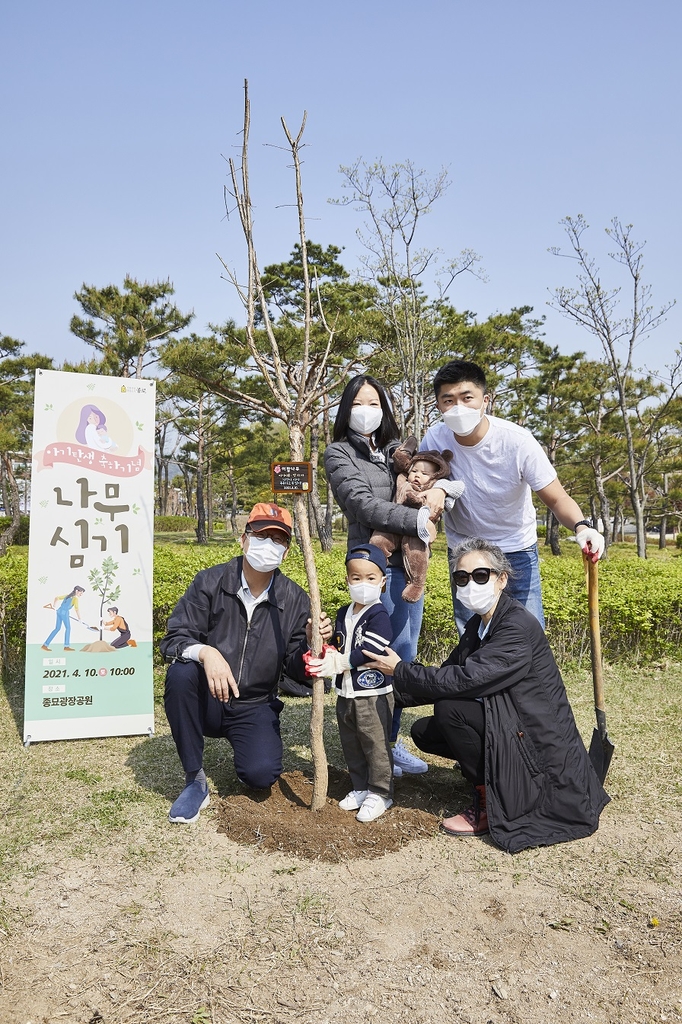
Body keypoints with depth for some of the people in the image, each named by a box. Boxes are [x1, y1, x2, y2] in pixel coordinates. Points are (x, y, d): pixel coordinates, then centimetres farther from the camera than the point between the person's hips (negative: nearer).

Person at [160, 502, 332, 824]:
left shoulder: (294, 599, -5)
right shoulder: (210, 582, -10)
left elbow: (296, 669, -3)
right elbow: (173, 639, -16)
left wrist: (311, 643, -25)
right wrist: (206, 652, -37)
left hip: (254, 709, 1)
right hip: (206, 700, 0)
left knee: (261, 775, -23)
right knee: (180, 673, -32)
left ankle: (242, 746, 16)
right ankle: (195, 779, -15)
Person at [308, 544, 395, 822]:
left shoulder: (379, 616, -15)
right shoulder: (343, 614, 9)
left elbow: (368, 652, -23)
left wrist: (338, 663, -25)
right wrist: (326, 656, -6)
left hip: (373, 694, -8)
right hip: (346, 693, 8)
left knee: (376, 745, 2)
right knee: (351, 745, 18)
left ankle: (380, 793, 17)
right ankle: (360, 788, 33)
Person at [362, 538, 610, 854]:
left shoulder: (519, 627, -23)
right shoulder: (478, 624, 6)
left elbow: (465, 680, -30)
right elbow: (450, 674, 5)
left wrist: (400, 670, -19)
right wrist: (398, 687, -9)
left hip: (539, 743, -9)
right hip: (508, 724, 9)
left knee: (449, 710, -24)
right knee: (423, 731, 1)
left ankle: (491, 806, -6)